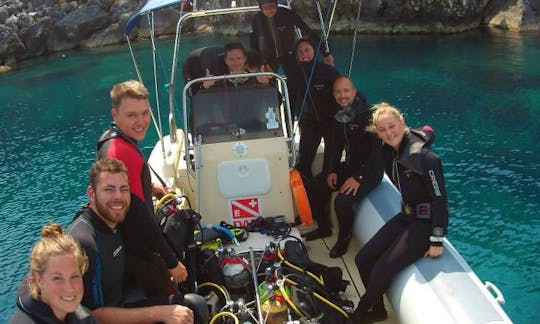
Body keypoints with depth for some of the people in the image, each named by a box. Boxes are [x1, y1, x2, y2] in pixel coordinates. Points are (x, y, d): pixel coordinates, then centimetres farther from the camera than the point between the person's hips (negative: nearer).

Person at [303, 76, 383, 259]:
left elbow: (377, 150, -25)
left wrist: (359, 177, -26)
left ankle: (344, 238, 1)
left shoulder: (368, 115, -20)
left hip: (369, 171, -8)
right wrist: (332, 170, 0)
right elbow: (336, 144, 11)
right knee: (313, 189, 2)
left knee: (342, 201, -28)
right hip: (348, 166, 8)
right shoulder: (340, 115, 4)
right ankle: (324, 228, 23)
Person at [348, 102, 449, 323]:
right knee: (363, 260, 3)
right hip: (406, 215, 8)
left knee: (381, 271, -14)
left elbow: (440, 199, -21)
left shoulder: (424, 157, -24)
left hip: (425, 222, -8)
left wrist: (436, 241, -20)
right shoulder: (389, 152, -1)